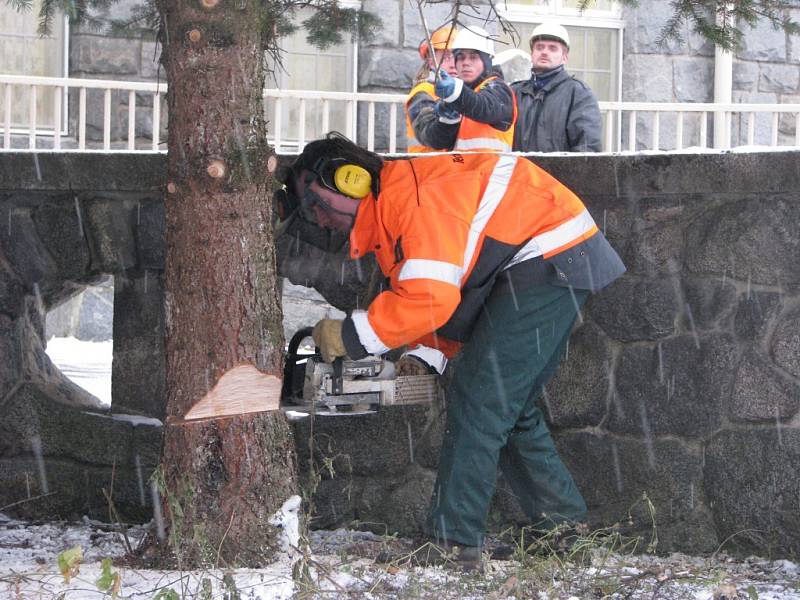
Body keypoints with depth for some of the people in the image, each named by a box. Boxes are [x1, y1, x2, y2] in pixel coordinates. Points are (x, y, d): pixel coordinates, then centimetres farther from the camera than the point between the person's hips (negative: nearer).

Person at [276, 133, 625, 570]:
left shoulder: (410, 191, -19)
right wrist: (427, 355, 0)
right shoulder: (387, 212, 15)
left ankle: (452, 542, -10)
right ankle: (566, 526, 21)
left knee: (478, 398, -11)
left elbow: (431, 297, -29)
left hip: (550, 261, -11)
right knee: (510, 405, 16)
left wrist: (352, 335, -21)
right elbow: (445, 297, 15)